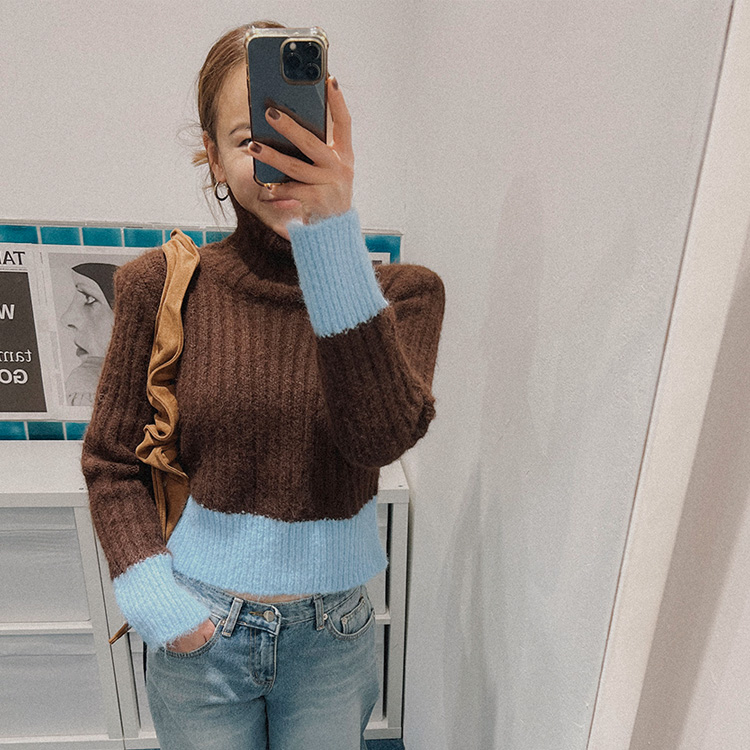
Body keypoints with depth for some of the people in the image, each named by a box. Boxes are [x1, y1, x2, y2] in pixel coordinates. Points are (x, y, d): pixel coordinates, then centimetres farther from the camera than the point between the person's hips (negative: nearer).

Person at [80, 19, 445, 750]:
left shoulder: (402, 292, -10)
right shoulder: (164, 285, -10)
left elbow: (381, 436, -28)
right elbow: (110, 462, -2)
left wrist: (334, 238, -36)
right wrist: (151, 593, -12)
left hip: (330, 635, 1)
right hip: (197, 632, 0)